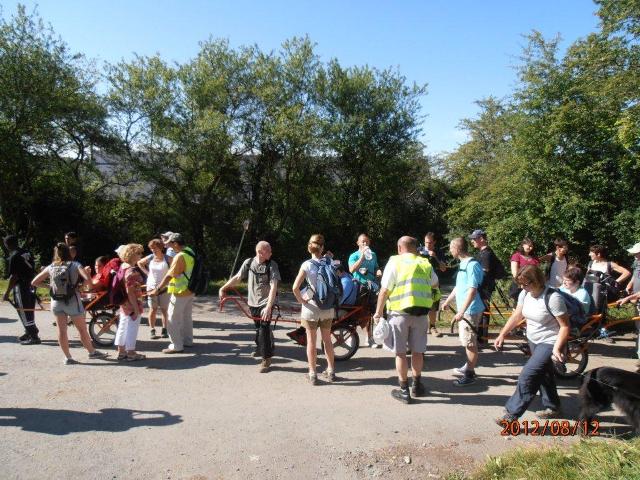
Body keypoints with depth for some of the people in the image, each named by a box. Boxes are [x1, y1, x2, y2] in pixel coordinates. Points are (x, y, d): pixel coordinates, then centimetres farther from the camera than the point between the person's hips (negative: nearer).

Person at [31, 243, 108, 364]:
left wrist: (48, 285, 15)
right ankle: (92, 352, 22)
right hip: (72, 301, -3)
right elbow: (87, 280, -19)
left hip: (56, 302, 3)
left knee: (61, 330, 9)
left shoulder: (50, 267, 4)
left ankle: (67, 357, 12)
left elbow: (34, 283, 8)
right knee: (82, 329, 9)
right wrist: (79, 284, 0)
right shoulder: (75, 265, -5)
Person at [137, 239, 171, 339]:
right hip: (151, 287, 2)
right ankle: (152, 330, 12)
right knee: (153, 309, 5)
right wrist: (146, 272, 6)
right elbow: (139, 263, 17)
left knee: (164, 309, 5)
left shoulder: (167, 258, -8)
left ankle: (164, 330, 15)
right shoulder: (150, 258, 0)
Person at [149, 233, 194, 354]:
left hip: (180, 292, -9)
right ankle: (187, 340, 30)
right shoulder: (190, 252, 4)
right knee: (187, 317, 19)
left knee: (173, 319, 0)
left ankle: (176, 346, 4)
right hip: (189, 290, 9)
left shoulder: (180, 256, -22)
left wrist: (157, 289, -17)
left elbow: (169, 276, -22)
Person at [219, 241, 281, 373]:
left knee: (264, 329, -8)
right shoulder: (248, 262, -4)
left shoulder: (272, 265, -15)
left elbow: (273, 287, -23)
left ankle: (266, 358, 4)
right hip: (253, 302, 4)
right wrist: (223, 288, 5)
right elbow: (237, 278, 7)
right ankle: (260, 348, 44)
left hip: (266, 303, -4)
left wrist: (268, 307, -31)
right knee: (258, 328, 20)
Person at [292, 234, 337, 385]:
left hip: (311, 308, -3)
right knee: (327, 340, 19)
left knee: (311, 341, 9)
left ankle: (313, 374, 17)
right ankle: (331, 371, 29)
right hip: (328, 307, 3)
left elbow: (295, 288, -20)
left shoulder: (307, 264, -13)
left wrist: (301, 301, -7)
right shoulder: (329, 261, -4)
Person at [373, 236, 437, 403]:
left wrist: (378, 312, -1)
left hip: (400, 312, -4)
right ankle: (417, 385, 29)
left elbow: (384, 290, -9)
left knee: (400, 352, 6)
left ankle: (404, 390, 12)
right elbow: (434, 284, 28)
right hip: (421, 312, 4)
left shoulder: (395, 262, -4)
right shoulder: (425, 264, 9)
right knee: (417, 351, 16)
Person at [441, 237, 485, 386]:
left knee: (470, 343, 0)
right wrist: (447, 301, 29)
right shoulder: (463, 264, 10)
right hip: (464, 309, 10)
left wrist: (461, 312, -28)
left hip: (470, 310, -10)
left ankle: (470, 375, 9)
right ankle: (468, 367, 34)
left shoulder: (472, 265, -20)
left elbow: (472, 290, -26)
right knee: (466, 341, 20)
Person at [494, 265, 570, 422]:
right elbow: (517, 316, 4)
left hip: (549, 343, -8)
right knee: (544, 374, 23)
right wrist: (502, 334, -3)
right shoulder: (525, 294, -4)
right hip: (533, 341, 8)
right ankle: (553, 408, 43)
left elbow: (564, 326, -21)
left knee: (527, 377, -14)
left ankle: (511, 414, -7)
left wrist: (557, 348, -28)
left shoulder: (552, 298, -26)